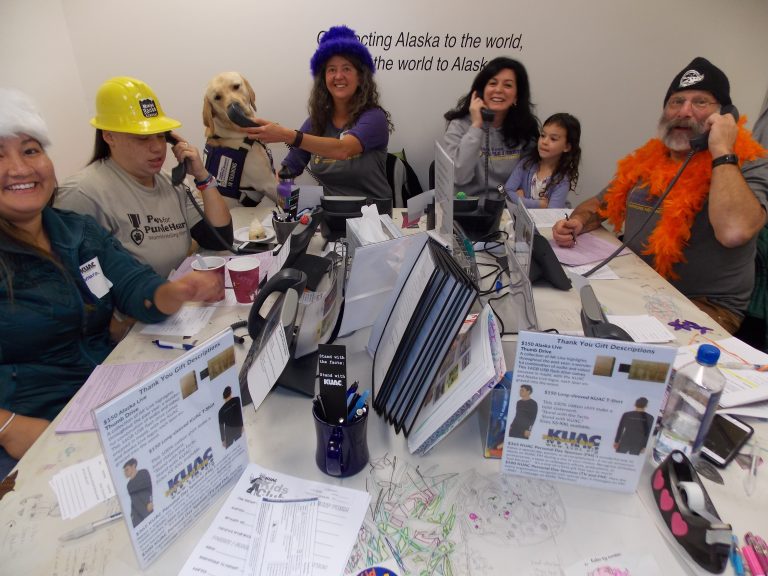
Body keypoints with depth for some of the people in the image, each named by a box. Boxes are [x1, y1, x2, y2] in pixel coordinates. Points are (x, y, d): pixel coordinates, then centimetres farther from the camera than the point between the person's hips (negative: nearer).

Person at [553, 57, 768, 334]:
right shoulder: (647, 159, 10)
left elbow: (733, 231, -27)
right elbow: (599, 204, 19)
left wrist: (722, 151, -18)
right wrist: (577, 223, -5)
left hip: (706, 306, -5)